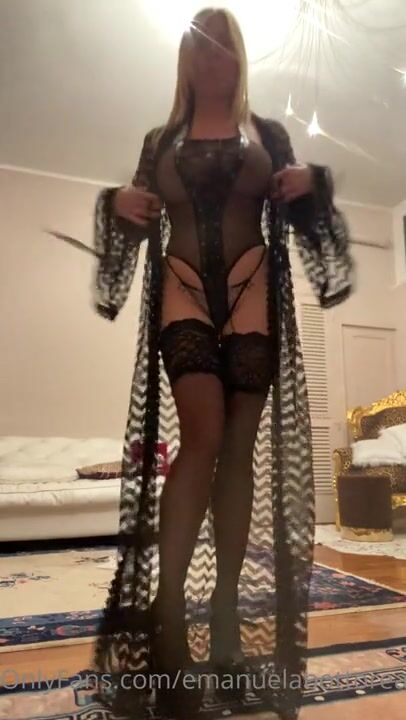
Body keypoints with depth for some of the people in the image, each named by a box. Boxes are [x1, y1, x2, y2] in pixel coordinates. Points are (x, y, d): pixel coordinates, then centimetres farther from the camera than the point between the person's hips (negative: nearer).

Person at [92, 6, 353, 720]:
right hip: (182, 289, -1)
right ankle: (166, 608, -10)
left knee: (241, 446, -2)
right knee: (203, 433, -20)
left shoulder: (268, 133, 17)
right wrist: (117, 202, -6)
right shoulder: (160, 140, 18)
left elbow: (298, 218, 13)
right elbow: (141, 220, 14)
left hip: (253, 291, 1)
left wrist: (311, 183, -7)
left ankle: (227, 605, 10)